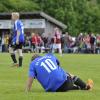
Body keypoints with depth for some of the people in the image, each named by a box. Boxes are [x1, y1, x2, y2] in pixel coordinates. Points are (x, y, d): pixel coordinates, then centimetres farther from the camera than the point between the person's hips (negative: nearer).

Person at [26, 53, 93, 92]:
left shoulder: (33, 64, 10)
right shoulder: (49, 56, 19)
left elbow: (30, 78, -2)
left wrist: (27, 92, -1)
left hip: (53, 89, -2)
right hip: (64, 81, 2)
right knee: (71, 76, 36)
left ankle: (79, 87, 18)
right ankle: (86, 86, 39)